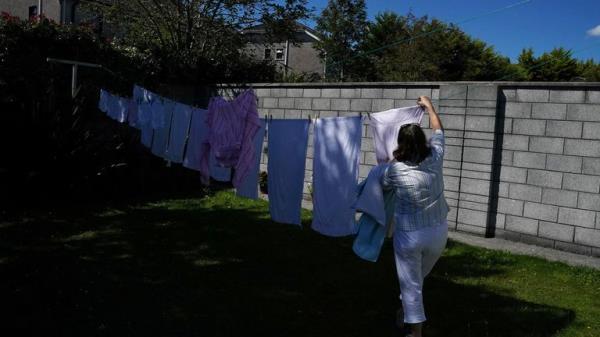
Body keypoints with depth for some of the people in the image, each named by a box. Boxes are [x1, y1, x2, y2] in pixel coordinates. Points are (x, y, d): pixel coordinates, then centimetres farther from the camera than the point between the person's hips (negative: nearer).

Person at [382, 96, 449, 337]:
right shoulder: (434, 158, -7)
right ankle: (405, 312, 44)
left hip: (409, 235, -4)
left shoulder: (395, 169, -14)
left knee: (411, 283, 10)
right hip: (438, 231, 4)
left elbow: (384, 186, 9)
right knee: (418, 277, 25)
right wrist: (429, 106, 25)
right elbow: (438, 130, 11)